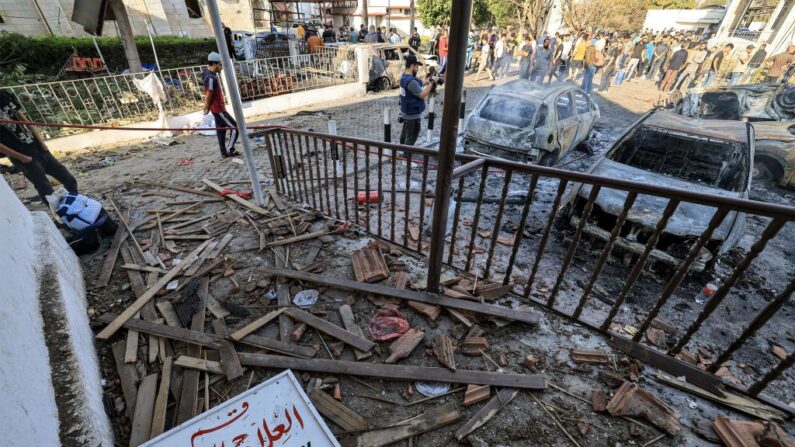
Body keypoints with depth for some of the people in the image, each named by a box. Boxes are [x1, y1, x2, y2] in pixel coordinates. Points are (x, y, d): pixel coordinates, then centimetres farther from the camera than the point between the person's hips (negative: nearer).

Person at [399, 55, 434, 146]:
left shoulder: (405, 76, 5)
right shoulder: (411, 81, -26)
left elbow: (419, 84, 13)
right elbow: (423, 95, -25)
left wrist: (428, 81, -1)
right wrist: (431, 83, -18)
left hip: (406, 112, 10)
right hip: (413, 115, -10)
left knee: (405, 134, 23)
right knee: (411, 138, 0)